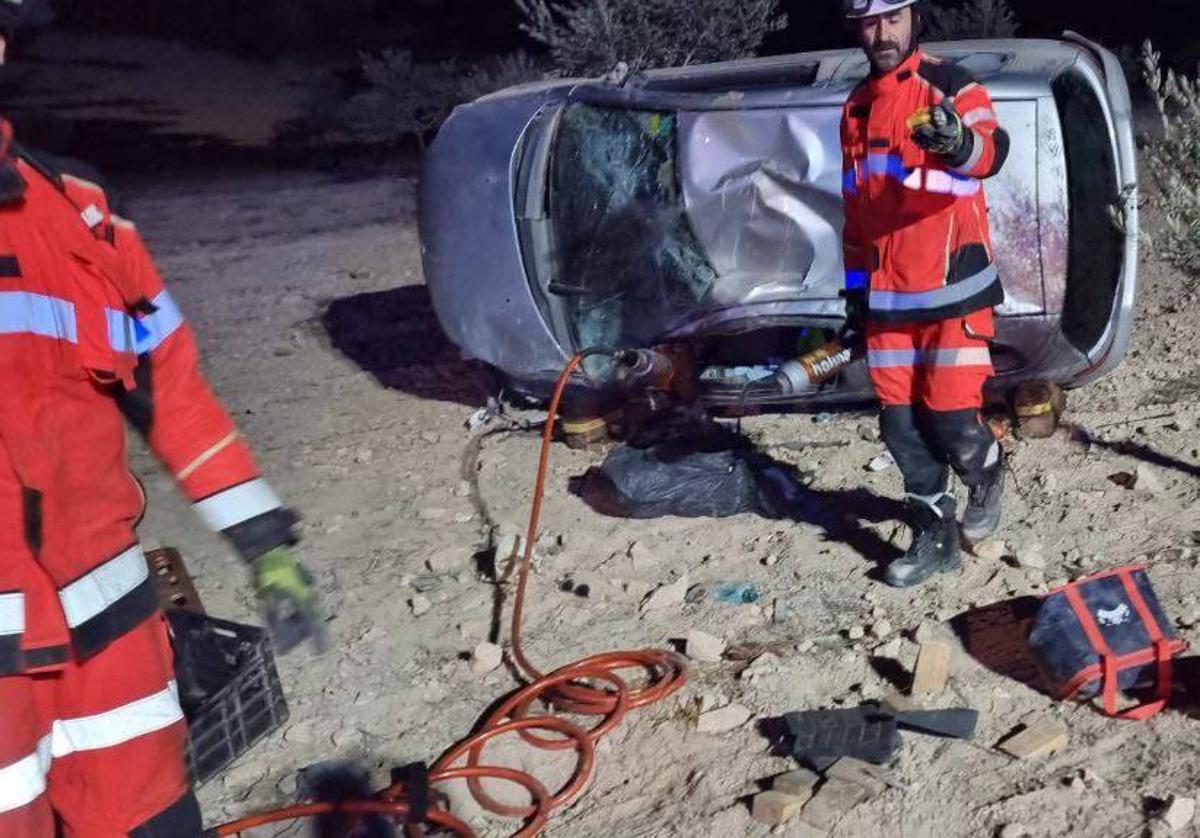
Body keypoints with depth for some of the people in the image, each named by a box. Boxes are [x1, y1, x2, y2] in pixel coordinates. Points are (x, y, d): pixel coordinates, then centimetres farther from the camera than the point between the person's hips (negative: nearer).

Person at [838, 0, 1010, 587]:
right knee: (901, 425, 7)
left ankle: (986, 474, 28)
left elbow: (991, 149, -27)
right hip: (886, 296, 6)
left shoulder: (950, 85, -6)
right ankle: (935, 537, 21)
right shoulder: (856, 108, 13)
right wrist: (855, 287, 19)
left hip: (951, 290, -5)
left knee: (951, 417, -6)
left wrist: (962, 144, -51)